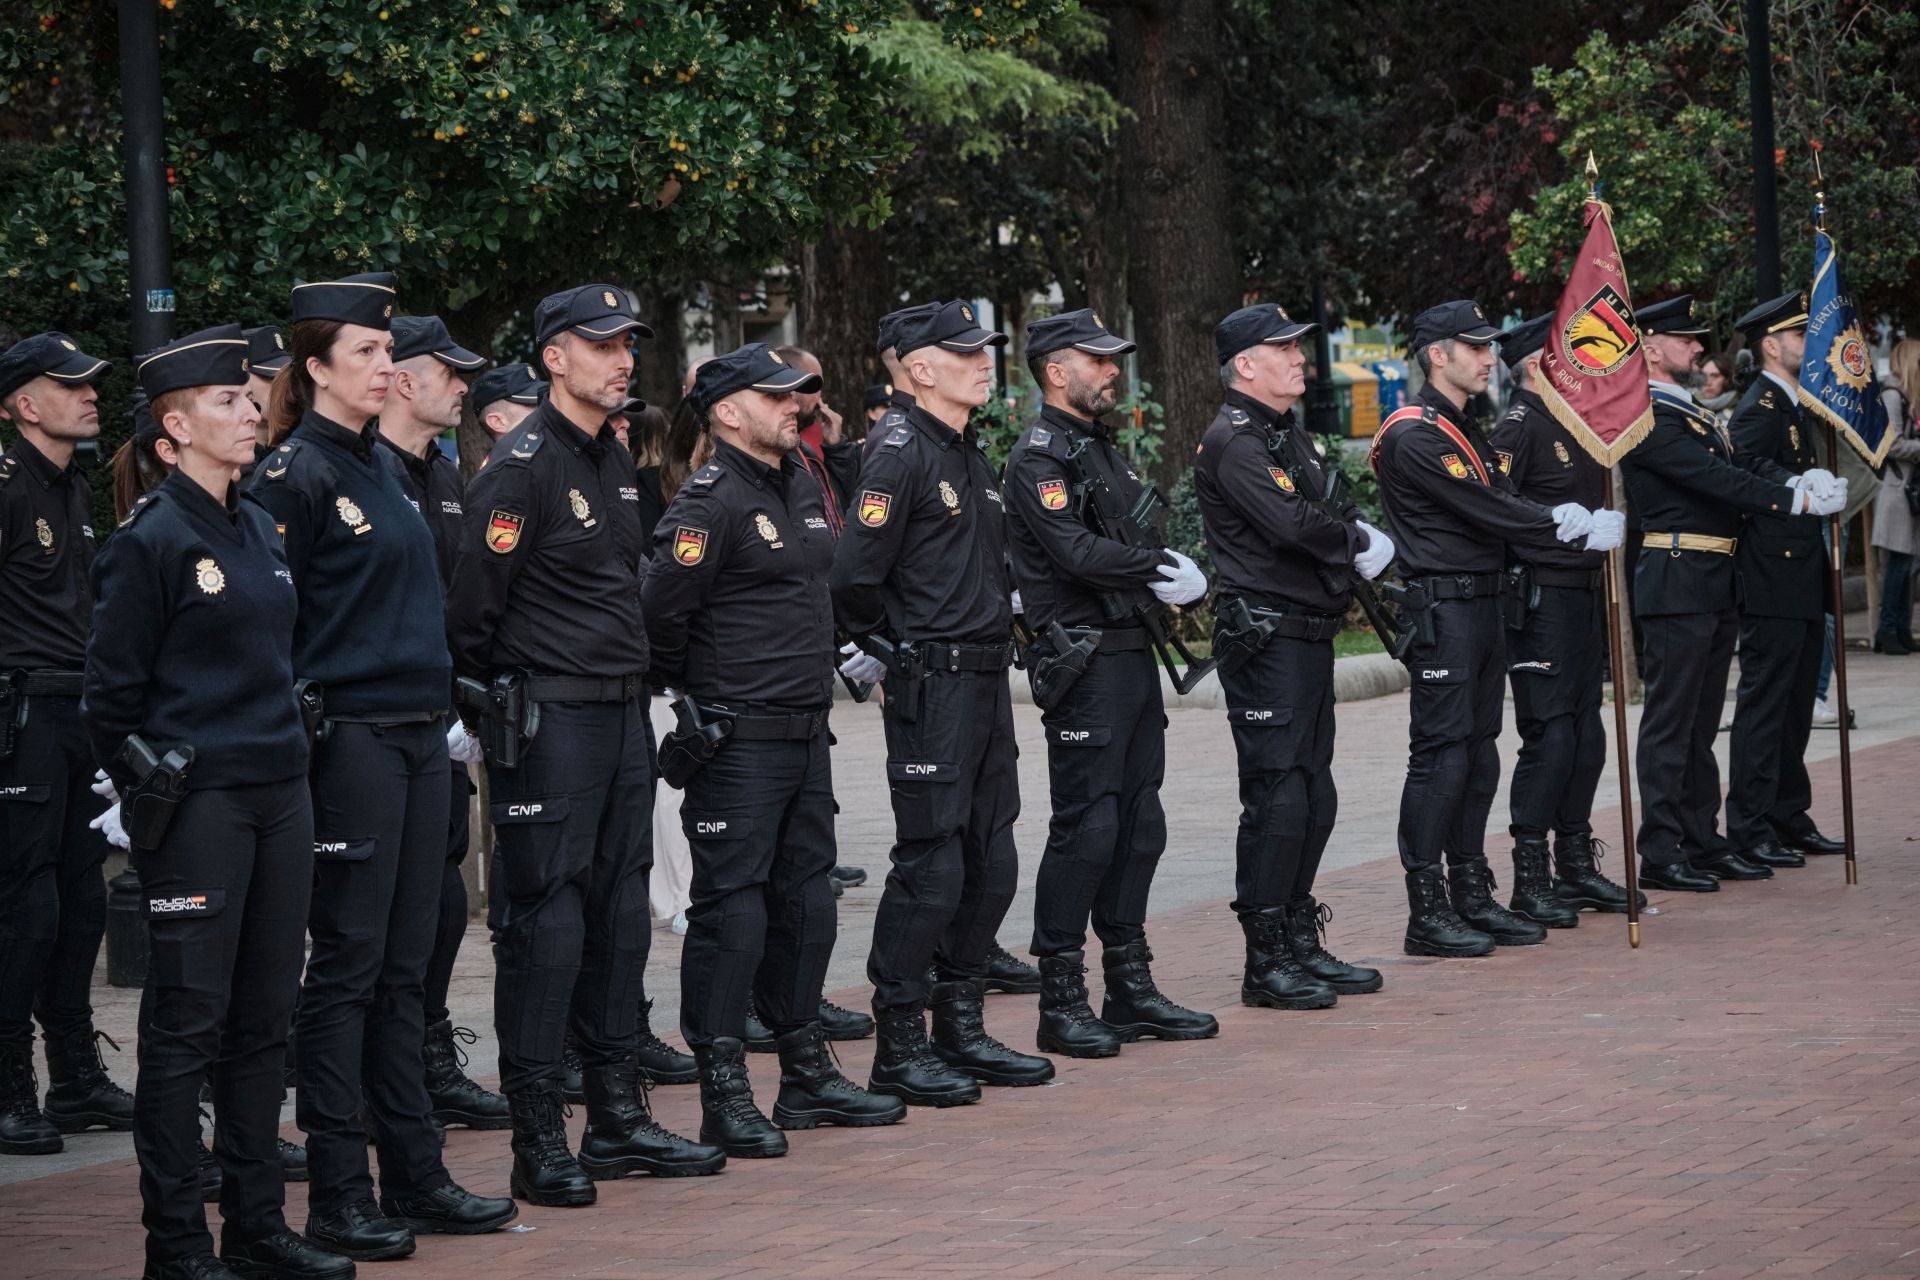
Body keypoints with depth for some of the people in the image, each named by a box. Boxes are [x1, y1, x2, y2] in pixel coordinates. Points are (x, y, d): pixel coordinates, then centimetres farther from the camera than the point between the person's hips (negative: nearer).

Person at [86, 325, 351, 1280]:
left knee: (263, 1017, 10)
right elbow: (112, 690, -7)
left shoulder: (260, 531, 13)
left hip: (278, 795, 7)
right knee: (187, 1021, -3)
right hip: (196, 804, -7)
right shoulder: (150, 541, -9)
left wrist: (288, 755, 18)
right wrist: (143, 796, -4)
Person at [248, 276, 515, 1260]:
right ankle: (337, 1197, 0)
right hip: (347, 741, -8)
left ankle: (414, 1176, 16)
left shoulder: (380, 466, 16)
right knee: (348, 963, -4)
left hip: (416, 735, 8)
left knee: (404, 965, 11)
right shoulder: (294, 473, -10)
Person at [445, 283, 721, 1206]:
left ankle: (617, 1120, 19)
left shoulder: (614, 460, 14)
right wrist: (486, 707, -7)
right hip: (551, 720, -9)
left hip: (622, 714, 9)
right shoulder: (521, 465, -14)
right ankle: (538, 1143, -2)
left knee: (619, 912, 12)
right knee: (545, 920, -6)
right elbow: (472, 605, -14)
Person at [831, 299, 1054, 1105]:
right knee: (931, 865, -8)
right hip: (932, 684, -9)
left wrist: (1000, 612, 15)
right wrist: (891, 647, -7)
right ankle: (899, 1049, -2)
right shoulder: (901, 454, -13)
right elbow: (856, 573, -19)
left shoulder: (972, 456, 16)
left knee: (990, 863, 12)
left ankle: (961, 1030, 21)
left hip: (986, 677, 9)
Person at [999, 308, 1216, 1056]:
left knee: (1139, 823, 11)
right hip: (1084, 663, -9)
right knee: (1085, 828, -8)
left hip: (1133, 655, 9)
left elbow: (1144, 538, 19)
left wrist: (1175, 573, -1)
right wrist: (1162, 571, -14)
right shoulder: (1038, 458, -11)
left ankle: (1131, 989, 18)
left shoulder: (1103, 449, 18)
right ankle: (1060, 1002, -3)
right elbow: (1078, 553, -22)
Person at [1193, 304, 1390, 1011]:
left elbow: (1327, 514, 21)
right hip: (1265, 640, -10)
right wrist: (1360, 542, -8)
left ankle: (1302, 944, 21)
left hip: (1311, 635, 10)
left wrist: (1357, 536, -1)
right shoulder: (1232, 440, -13)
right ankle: (1266, 963, -4)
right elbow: (1292, 525, -23)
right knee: (1276, 799, -8)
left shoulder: (1289, 435, 19)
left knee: (1314, 796, 13)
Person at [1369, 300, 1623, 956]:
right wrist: (1574, 527, -12)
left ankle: (1473, 897, 17)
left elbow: (1505, 504, 13)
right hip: (1442, 611, -10)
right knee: (1441, 757, -9)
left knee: (1478, 756, 11)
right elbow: (1488, 513, -18)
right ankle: (1427, 913, -6)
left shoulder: (1465, 429, 19)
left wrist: (1564, 520, -7)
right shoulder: (1414, 434, -14)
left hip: (1483, 606, 10)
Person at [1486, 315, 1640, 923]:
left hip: (1585, 594, 9)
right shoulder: (1519, 426, -12)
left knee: (1586, 735, 12)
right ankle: (1529, 883, -5)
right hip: (1542, 597, -9)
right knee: (1549, 736, -9)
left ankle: (1576, 869, 20)